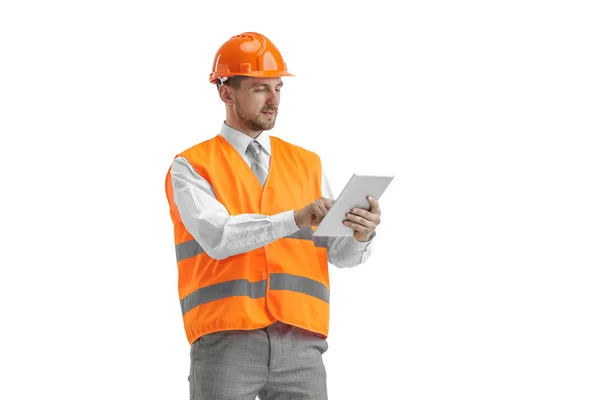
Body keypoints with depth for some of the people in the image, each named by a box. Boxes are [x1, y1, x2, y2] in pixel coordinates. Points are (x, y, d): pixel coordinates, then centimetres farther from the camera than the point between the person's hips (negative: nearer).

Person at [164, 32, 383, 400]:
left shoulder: (307, 163, 17)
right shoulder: (193, 167, 5)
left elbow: (341, 254, 8)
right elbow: (218, 238, -14)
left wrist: (362, 234, -15)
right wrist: (295, 219, -25)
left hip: (300, 342, 3)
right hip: (226, 341, -3)